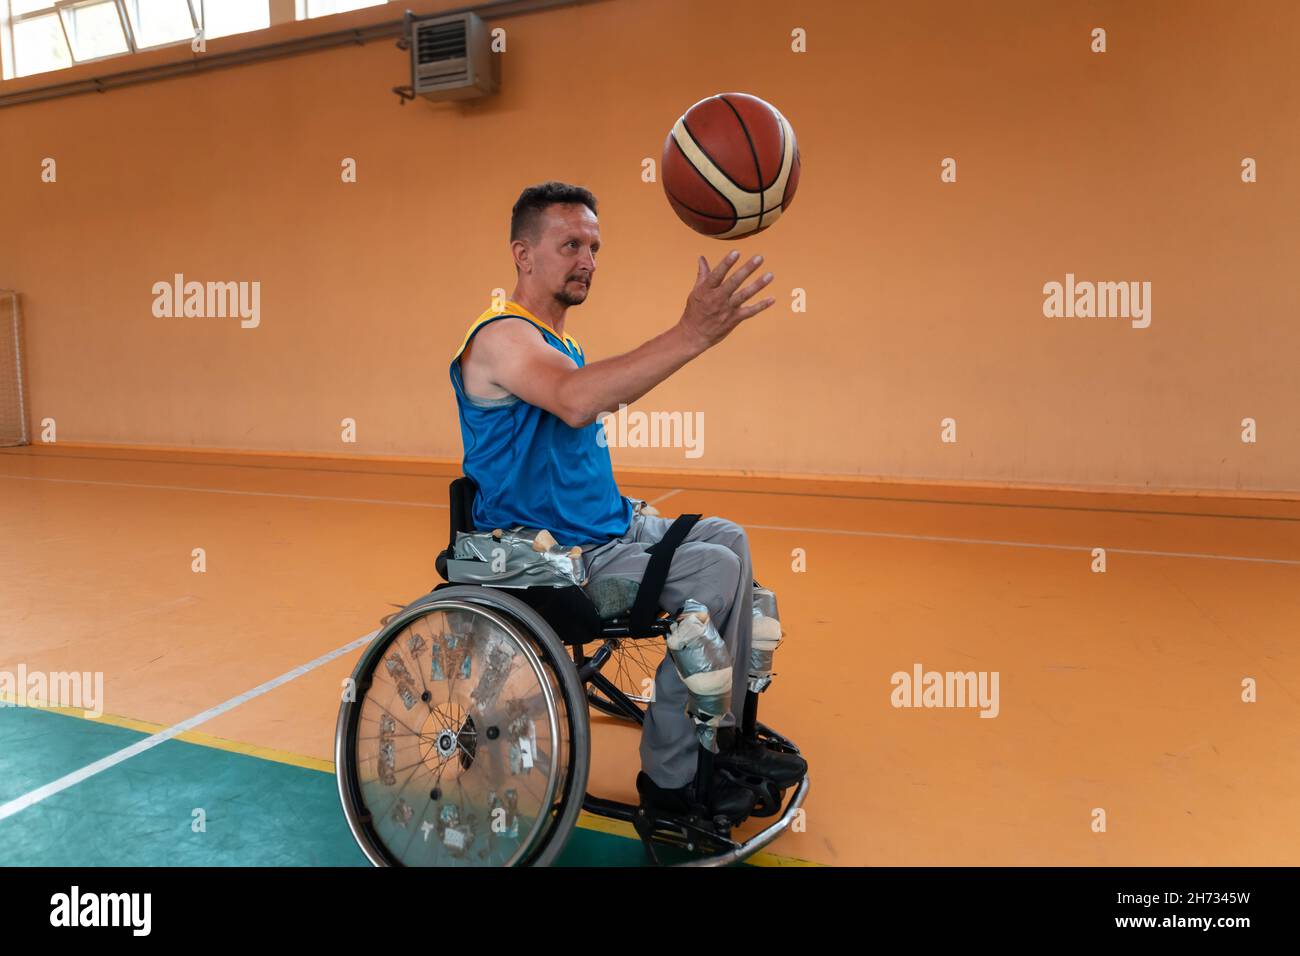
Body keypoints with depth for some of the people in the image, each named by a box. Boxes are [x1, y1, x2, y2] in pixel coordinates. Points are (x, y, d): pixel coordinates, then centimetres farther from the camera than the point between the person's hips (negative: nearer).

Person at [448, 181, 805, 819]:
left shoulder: (559, 343, 15)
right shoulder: (502, 335, -17)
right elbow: (576, 401, -37)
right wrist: (691, 335, -45)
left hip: (606, 527, 10)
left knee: (728, 539, 13)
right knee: (715, 571, -19)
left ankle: (721, 735, 15)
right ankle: (669, 776, -5)